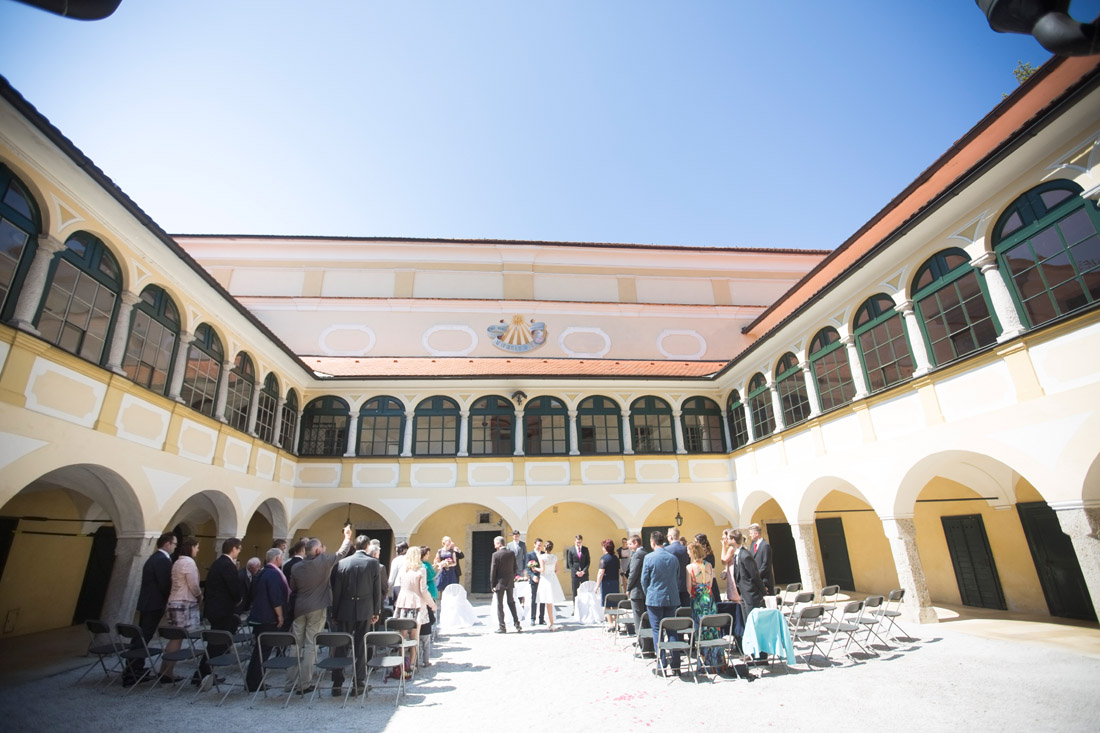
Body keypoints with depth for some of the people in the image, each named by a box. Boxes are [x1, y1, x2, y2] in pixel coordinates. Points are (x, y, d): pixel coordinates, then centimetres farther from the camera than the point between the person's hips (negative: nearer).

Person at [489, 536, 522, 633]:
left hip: (500, 582, -5)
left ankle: (501, 627, 8)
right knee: (511, 603, 16)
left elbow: (493, 571, -12)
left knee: (499, 604, 5)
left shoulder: (496, 555, -14)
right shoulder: (512, 553, 1)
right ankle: (517, 624, 16)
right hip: (510, 582, 5)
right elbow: (515, 568, 7)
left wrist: (492, 585, -4)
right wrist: (512, 578, 16)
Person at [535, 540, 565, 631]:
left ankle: (551, 624, 0)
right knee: (550, 602, 14)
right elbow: (557, 570, 8)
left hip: (545, 579, -4)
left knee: (549, 603, 0)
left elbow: (542, 569, -16)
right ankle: (551, 623, 20)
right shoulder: (555, 557, 3)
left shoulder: (542, 556, -10)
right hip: (553, 578, 4)